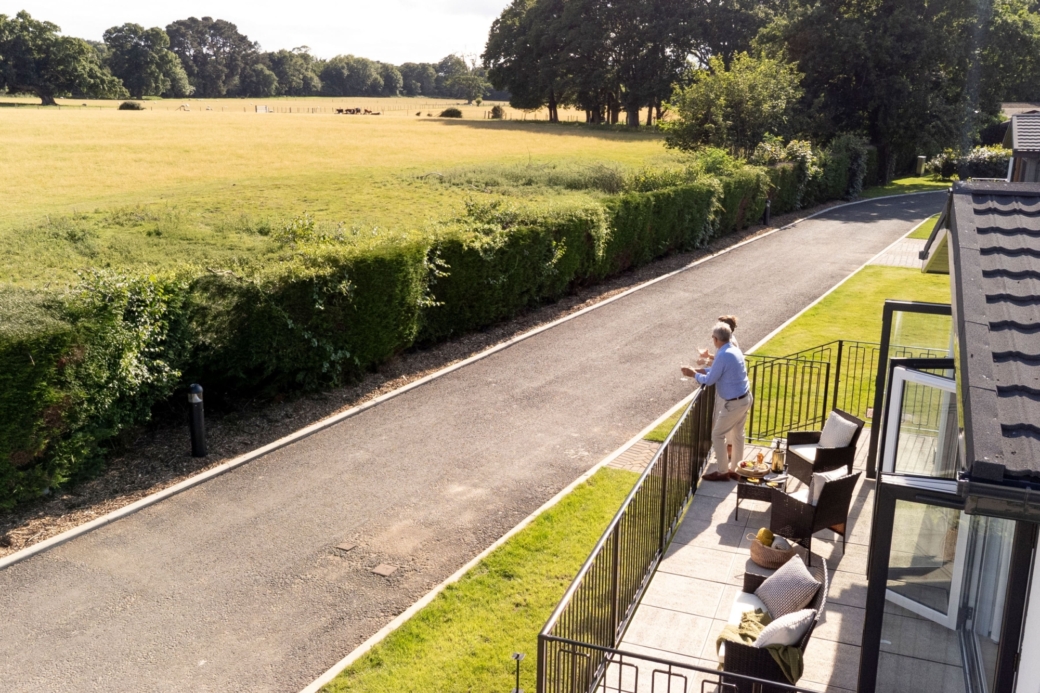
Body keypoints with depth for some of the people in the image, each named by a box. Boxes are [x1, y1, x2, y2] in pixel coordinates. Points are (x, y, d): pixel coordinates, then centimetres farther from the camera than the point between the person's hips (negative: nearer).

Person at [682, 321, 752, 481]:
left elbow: (709, 380, -16)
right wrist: (699, 370, 13)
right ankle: (735, 469, 31)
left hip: (734, 403, -9)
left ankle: (722, 472, 13)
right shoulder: (734, 349, 5)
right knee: (737, 434, 19)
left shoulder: (723, 355, -25)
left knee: (718, 435, 4)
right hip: (745, 398, 9)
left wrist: (694, 374, 1)